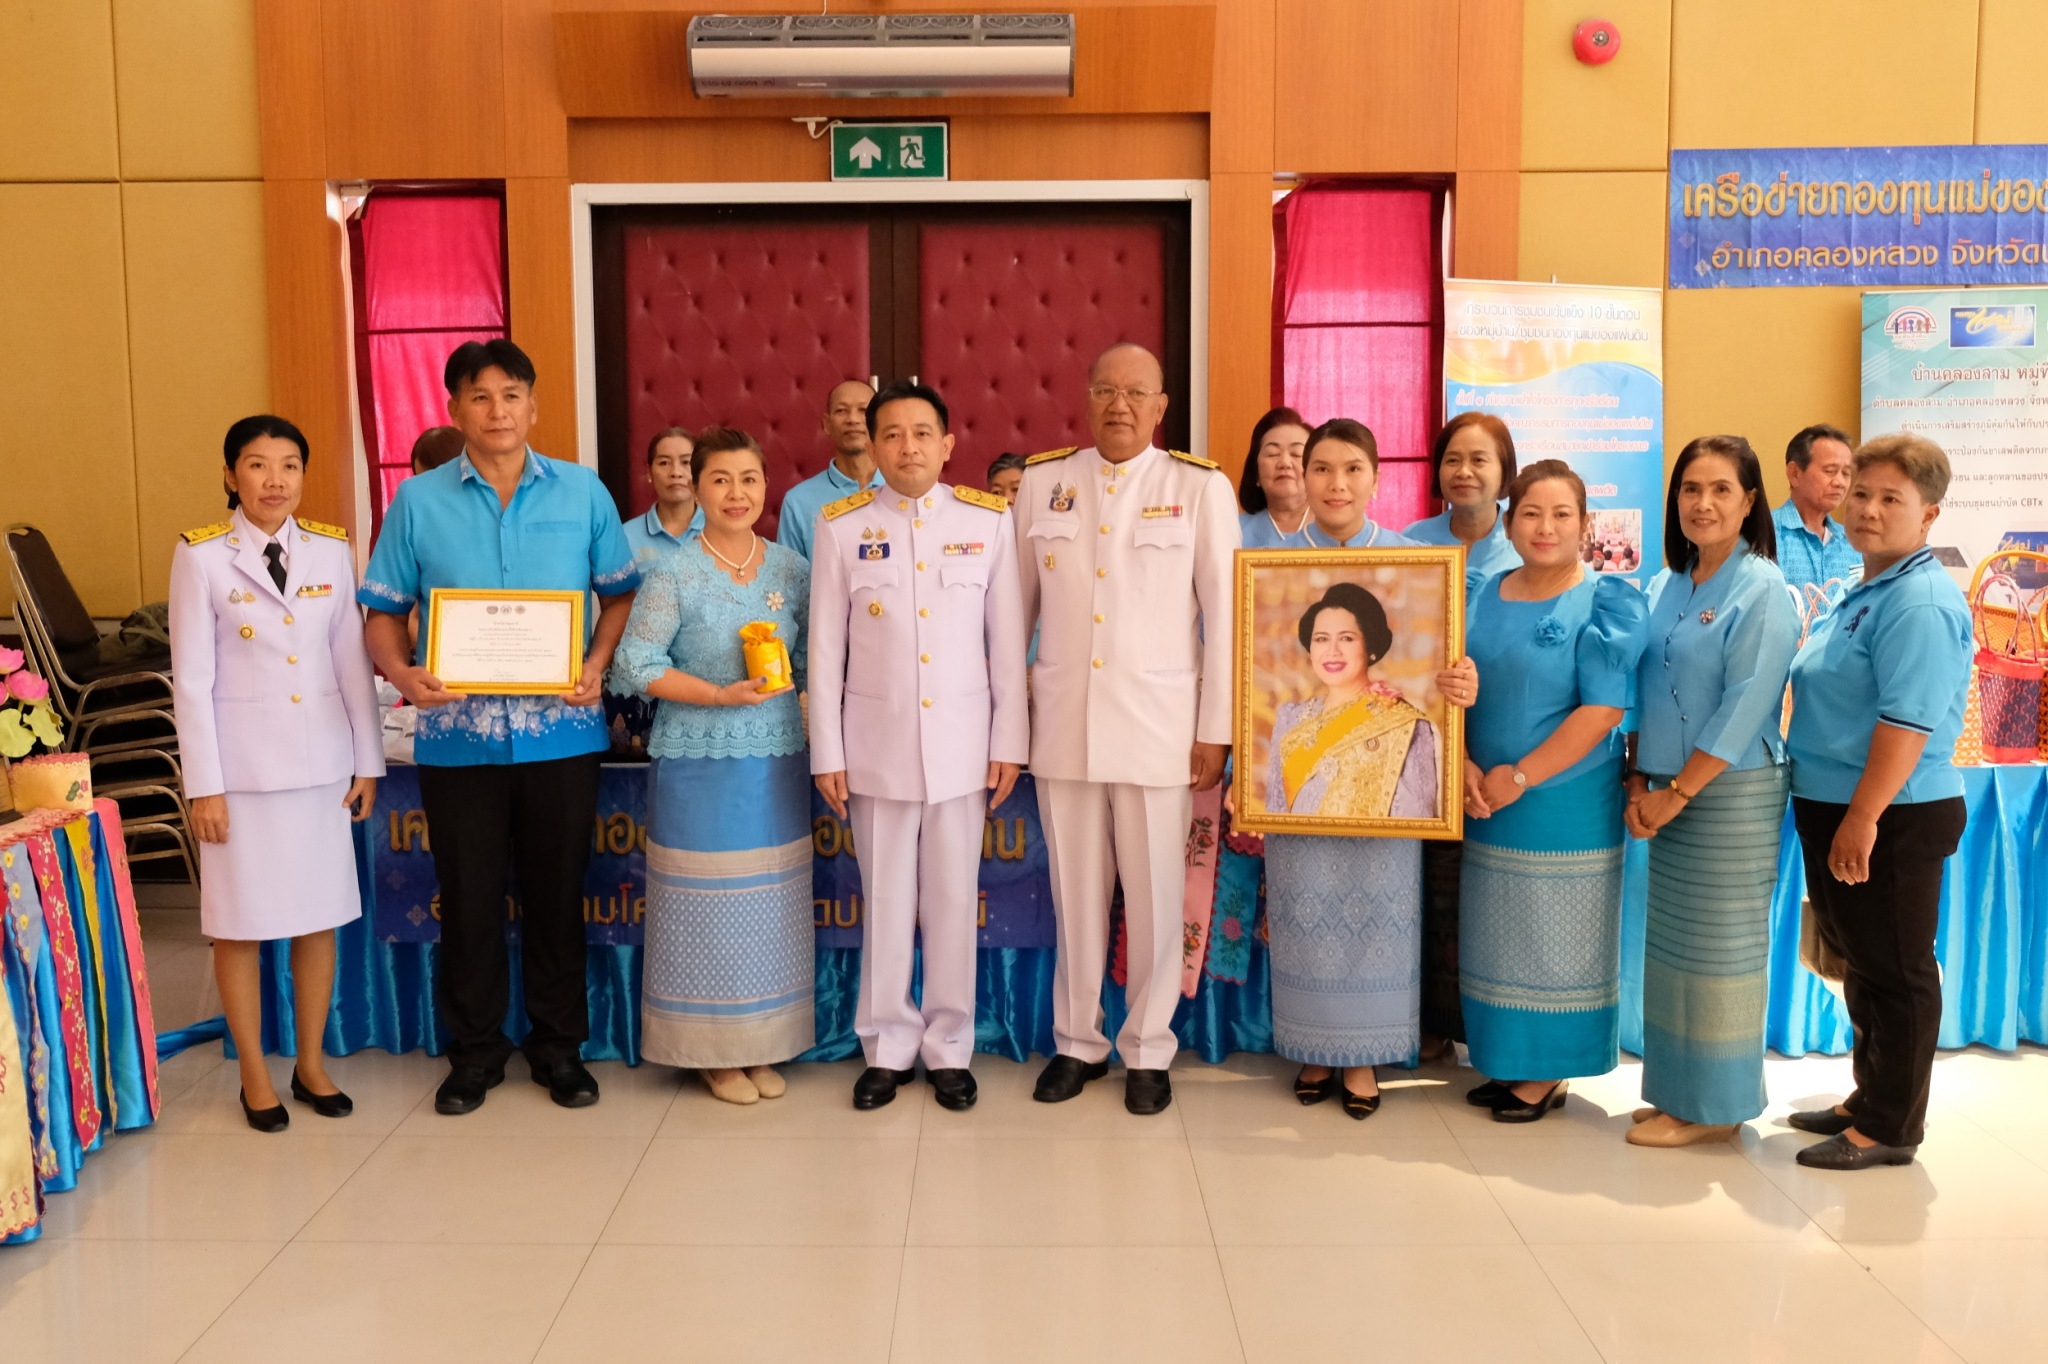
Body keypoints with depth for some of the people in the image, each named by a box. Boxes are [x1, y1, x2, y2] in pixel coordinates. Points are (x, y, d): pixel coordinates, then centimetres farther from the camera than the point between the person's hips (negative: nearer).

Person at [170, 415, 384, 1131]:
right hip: (243, 763, -3)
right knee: (240, 923, 5)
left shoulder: (332, 549, 4)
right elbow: (192, 678, -6)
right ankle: (254, 1075, 20)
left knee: (319, 917, 9)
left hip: (321, 759, 3)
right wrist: (203, 784, -8)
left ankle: (310, 1064, 24)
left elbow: (353, 661, 6)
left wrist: (368, 761, 5)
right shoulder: (201, 555, -5)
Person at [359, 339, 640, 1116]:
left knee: (557, 892, 10)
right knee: (468, 897, 9)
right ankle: (475, 1051, 26)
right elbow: (383, 612, 5)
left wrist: (598, 664, -8)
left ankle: (560, 1046, 26)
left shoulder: (583, 492, 4)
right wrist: (402, 673, -15)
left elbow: (620, 593, 8)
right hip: (458, 732, 0)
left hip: (561, 729, 0)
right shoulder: (417, 502, 3)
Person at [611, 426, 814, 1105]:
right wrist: (721, 695, -17)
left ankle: (762, 1046, 22)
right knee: (707, 904, 2)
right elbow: (637, 665, -8)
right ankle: (713, 1052, 17)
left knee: (772, 904, 8)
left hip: (777, 763, 4)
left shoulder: (793, 569, 6)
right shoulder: (673, 574, -5)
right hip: (697, 764, -3)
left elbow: (812, 660, 10)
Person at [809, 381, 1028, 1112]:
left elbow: (1007, 640, 2)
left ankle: (949, 1048, 22)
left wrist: (1009, 742, 1)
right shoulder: (841, 526, -1)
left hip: (961, 743, 0)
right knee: (886, 902, 9)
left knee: (954, 901, 8)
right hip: (877, 744, 0)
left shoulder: (989, 519, 0)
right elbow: (826, 648, 1)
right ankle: (887, 1047, 23)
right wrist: (827, 752, -1)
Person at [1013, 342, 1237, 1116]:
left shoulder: (1200, 488, -3)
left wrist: (1216, 729, -3)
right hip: (1062, 722, 2)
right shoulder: (1042, 481, 5)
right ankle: (1077, 1041, 27)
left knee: (1155, 893, 5)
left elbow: (1224, 613, -2)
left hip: (1158, 725, -2)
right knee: (1075, 892, 11)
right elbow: (1016, 604, 10)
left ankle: (1148, 1051, 22)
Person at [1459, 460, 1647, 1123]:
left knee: (1555, 938, 5)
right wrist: (1466, 765, -8)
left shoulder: (1606, 601, -8)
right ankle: (1509, 1061, 27)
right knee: (1498, 936, 13)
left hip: (1567, 805, -5)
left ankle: (1550, 1073, 20)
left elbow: (1604, 707, -15)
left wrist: (1520, 777, -16)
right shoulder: (1488, 595, 7)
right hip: (1491, 802, 5)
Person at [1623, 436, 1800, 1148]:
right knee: (1673, 942, 13)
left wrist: (1676, 792, -15)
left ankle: (1713, 1107, 13)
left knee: (1718, 944, 1)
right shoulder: (1663, 588, 10)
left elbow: (1745, 708, -17)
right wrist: (1640, 783, 2)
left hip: (1732, 794, -7)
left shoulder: (1762, 592, -11)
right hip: (1672, 794, 7)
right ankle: (1678, 1092, 25)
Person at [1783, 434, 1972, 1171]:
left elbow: (1908, 721, -25)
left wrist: (1862, 819, -26)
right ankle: (1871, 1100, 32)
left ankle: (1889, 1127, 14)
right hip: (1834, 807, 10)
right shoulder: (1864, 593, 13)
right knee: (1860, 963, 19)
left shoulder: (1921, 603, -18)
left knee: (1894, 972, 3)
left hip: (1891, 817, -10)